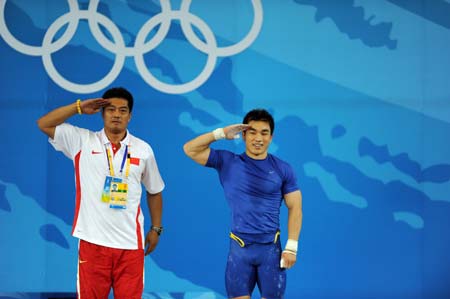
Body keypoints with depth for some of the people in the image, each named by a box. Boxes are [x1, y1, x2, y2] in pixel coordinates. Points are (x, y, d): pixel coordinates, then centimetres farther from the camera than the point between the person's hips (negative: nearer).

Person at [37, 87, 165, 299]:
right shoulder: (83, 142, 2)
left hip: (130, 242, 1)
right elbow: (44, 124, -2)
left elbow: (154, 191, 16)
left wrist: (156, 229, 14)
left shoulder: (143, 149, 7)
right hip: (93, 240, -1)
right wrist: (79, 107, -5)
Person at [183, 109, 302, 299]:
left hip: (270, 247, 0)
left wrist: (291, 247, -4)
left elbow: (295, 208, 3)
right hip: (239, 248, 0)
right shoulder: (227, 162, 3)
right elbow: (190, 149, -1)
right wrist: (221, 133, -8)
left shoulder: (283, 169, 2)